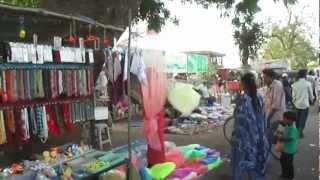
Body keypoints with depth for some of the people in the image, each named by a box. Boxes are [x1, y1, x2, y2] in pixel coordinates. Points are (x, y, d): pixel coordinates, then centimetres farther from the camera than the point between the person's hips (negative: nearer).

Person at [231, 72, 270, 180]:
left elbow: (240, 120, -19)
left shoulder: (242, 98, -19)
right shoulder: (259, 97, 0)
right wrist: (261, 133, 17)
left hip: (244, 138, -6)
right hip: (257, 137, 6)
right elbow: (263, 118, 7)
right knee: (256, 164, 18)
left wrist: (235, 136, -10)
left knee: (239, 165, 9)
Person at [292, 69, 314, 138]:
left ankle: (297, 131, 25)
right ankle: (300, 132, 3)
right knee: (303, 119, 5)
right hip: (305, 104, -4)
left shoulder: (295, 84, -3)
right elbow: (311, 94, 0)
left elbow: (293, 95, 2)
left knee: (298, 119, 16)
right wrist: (311, 99, 20)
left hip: (297, 104, 4)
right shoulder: (308, 83, -11)